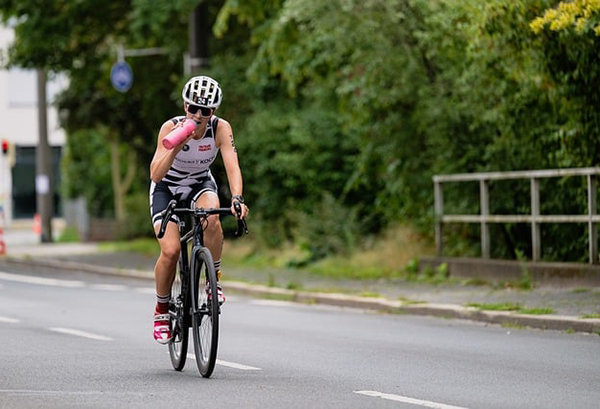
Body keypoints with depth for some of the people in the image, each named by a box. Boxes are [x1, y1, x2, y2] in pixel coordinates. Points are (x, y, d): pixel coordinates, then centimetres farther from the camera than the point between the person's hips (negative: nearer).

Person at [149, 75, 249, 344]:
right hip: (167, 188, -1)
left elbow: (232, 165, -30)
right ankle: (162, 309, 3)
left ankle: (215, 279, -14)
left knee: (212, 218, -35)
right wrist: (177, 145, -46)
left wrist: (237, 198, -48)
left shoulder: (220, 128, -21)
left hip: (201, 184, 1)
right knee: (170, 251, -21)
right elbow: (155, 174, -33)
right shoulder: (171, 127, -26)